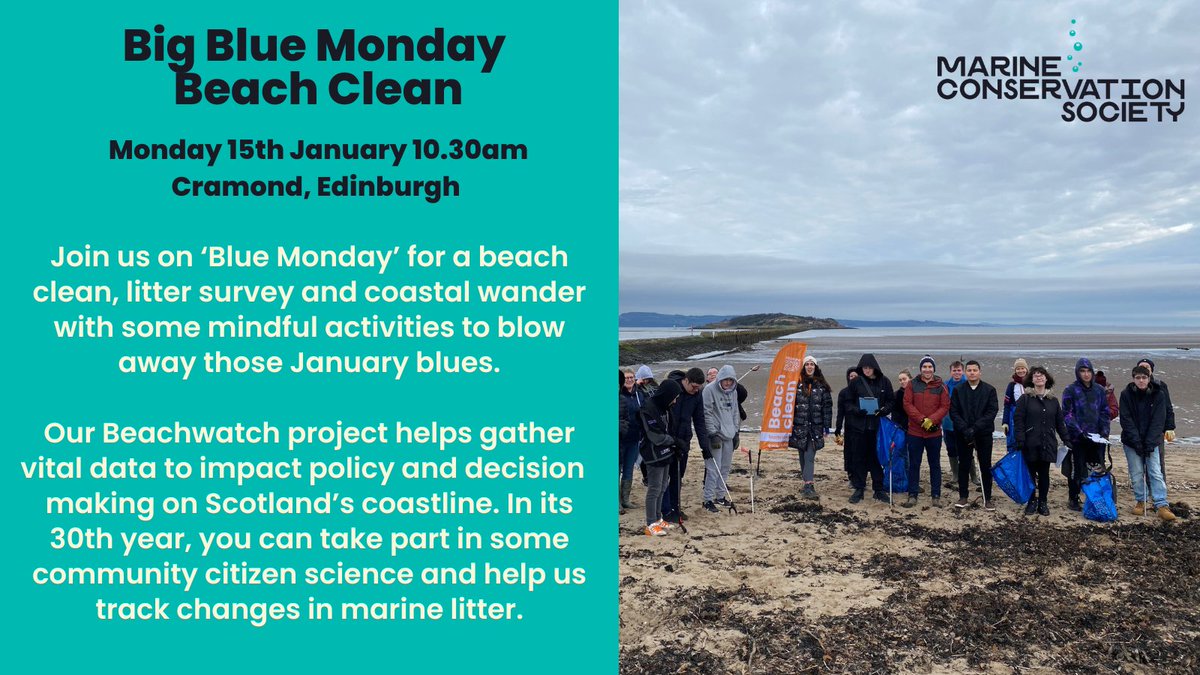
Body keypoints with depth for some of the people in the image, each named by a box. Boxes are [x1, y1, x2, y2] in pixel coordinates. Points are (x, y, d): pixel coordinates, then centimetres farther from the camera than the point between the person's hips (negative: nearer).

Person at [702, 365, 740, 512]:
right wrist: (713, 433, -16)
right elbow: (707, 413, -13)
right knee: (714, 468, -8)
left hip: (729, 435, 7)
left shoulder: (733, 391, 11)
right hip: (716, 435, -7)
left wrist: (736, 431, 14)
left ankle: (720, 496, 24)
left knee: (725, 467, 12)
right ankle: (708, 500, -2)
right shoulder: (710, 389, -11)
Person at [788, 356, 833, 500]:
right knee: (803, 456, 7)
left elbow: (827, 406, 5)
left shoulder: (821, 385, 5)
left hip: (815, 426, -1)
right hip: (799, 426, 1)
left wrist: (827, 426, 1)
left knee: (809, 456, -10)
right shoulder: (797, 384, 2)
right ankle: (808, 484, 18)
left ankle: (808, 485, -14)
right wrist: (789, 423, -3)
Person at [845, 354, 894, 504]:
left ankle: (878, 489, 15)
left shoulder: (884, 381, 2)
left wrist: (883, 410, -11)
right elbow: (848, 402, 5)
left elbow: (891, 401, 7)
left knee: (877, 457, 5)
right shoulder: (856, 382, 1)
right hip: (858, 425, 0)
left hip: (877, 425, 0)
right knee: (858, 458, 5)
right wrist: (856, 410, -14)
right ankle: (859, 488, 14)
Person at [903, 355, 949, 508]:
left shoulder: (941, 386, 2)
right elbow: (907, 404, -5)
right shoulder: (912, 385, 2)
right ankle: (912, 495, 12)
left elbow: (945, 407, -3)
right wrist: (922, 420, -16)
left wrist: (931, 420, -17)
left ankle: (936, 496, 15)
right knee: (914, 464, 5)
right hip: (915, 432, 0)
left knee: (935, 465, 8)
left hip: (934, 432, 0)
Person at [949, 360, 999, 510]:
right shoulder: (958, 390, 4)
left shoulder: (990, 390, 1)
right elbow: (954, 412, -2)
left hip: (984, 434, -1)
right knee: (963, 466, 6)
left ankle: (987, 499, 10)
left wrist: (974, 428, -17)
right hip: (963, 434, 1)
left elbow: (992, 411, -8)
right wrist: (965, 429, -15)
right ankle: (963, 497, 13)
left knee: (986, 467, 3)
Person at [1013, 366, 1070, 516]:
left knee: (1044, 474, 7)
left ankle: (1043, 503, 17)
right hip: (1030, 445, -3)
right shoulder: (1024, 399, -1)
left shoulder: (1053, 400, 11)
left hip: (1047, 445, 3)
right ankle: (1032, 502, 15)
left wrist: (1066, 440, 8)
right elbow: (1018, 421, -6)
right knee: (1030, 474, 4)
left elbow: (1059, 423, 14)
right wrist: (1020, 441, -14)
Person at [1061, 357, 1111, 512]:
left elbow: (1105, 412, 12)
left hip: (1097, 438, 4)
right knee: (1077, 470, 1)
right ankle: (1073, 500, 11)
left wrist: (1104, 431, -1)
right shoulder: (1071, 390, -4)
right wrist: (1079, 431, -16)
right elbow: (1067, 414, -7)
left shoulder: (1099, 390, 9)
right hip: (1077, 438, -4)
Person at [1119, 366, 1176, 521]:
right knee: (1136, 473, 3)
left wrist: (1149, 443, -15)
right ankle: (1140, 502, 16)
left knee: (1156, 472, -5)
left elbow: (1158, 421, -8)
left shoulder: (1159, 394, -4)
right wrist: (1137, 442, -16)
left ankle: (1162, 506, -6)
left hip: (1152, 442, 0)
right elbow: (1126, 420, -8)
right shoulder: (1126, 395, -5)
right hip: (1132, 441, 0)